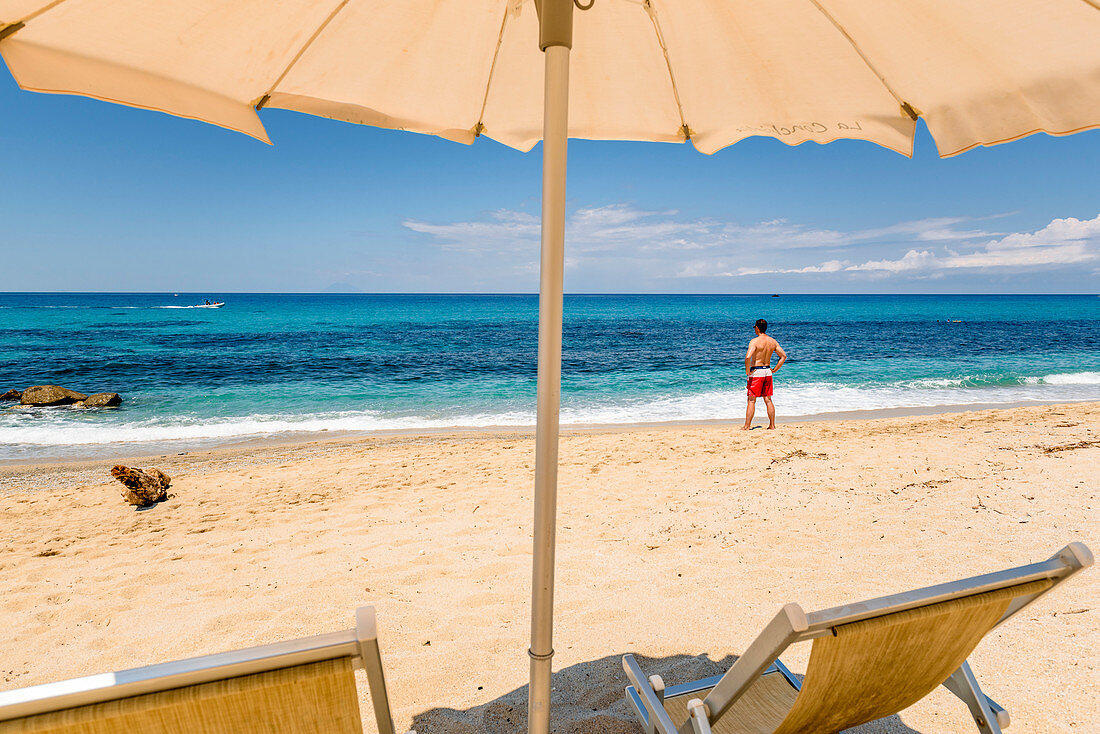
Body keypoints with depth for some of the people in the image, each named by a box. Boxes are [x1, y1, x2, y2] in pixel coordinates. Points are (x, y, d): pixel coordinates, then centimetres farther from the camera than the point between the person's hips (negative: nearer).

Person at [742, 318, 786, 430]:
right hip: (767, 372, 6)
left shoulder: (754, 341, -15)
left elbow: (748, 357, -28)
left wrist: (747, 371, -16)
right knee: (768, 400, 13)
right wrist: (774, 370, 11)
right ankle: (772, 425, 15)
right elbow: (784, 356, 9)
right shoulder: (773, 341, 5)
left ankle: (747, 426, 3)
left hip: (756, 372, -6)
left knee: (751, 400, 0)